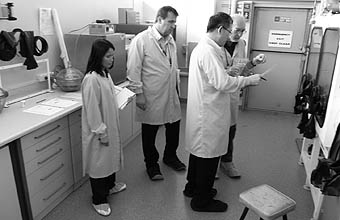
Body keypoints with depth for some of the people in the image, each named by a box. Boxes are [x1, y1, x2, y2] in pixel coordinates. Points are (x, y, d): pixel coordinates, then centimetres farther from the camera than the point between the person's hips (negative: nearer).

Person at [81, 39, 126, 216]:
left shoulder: (105, 74, 4)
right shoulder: (91, 79, -24)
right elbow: (92, 109, -23)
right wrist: (101, 132, -20)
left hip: (110, 125, 9)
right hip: (99, 131, -9)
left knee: (110, 156, 24)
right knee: (98, 162, 6)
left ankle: (110, 185, 46)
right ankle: (98, 200, 24)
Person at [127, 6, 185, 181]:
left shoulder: (170, 40, 9)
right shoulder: (141, 40, -12)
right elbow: (133, 70, -13)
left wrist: (176, 85, 15)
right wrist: (138, 93, -15)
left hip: (171, 95, 6)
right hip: (151, 98, -6)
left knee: (174, 127, 15)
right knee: (149, 133, 10)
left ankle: (170, 156, 40)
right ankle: (151, 164, 30)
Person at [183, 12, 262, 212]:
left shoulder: (202, 47, 12)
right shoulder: (209, 51, -21)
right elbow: (222, 83, -25)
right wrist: (249, 80, -14)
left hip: (201, 111, 11)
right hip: (209, 114, -11)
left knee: (199, 150, 22)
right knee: (208, 155, 3)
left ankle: (193, 187, 39)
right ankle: (202, 200, 20)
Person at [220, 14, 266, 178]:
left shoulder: (241, 44, 6)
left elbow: (242, 71, 13)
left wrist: (253, 62, -5)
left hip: (232, 92, 6)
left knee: (230, 128, 15)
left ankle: (227, 161, 34)